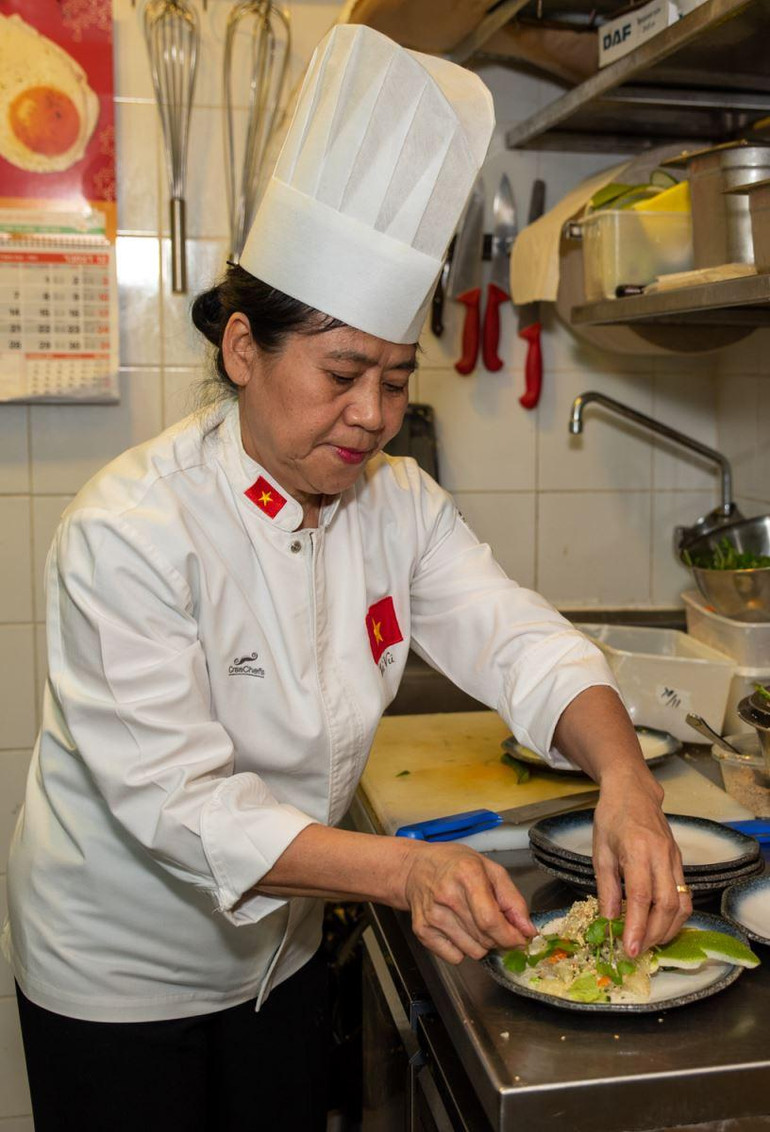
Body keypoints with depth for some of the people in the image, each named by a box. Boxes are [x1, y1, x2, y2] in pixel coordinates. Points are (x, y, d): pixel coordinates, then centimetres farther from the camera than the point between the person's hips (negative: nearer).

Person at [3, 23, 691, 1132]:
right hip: (120, 975, -5)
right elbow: (178, 799, -32)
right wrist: (404, 870, -43)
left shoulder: (398, 502, -8)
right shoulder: (130, 531, -28)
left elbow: (517, 637, -16)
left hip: (279, 948, 6)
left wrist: (623, 776, -36)